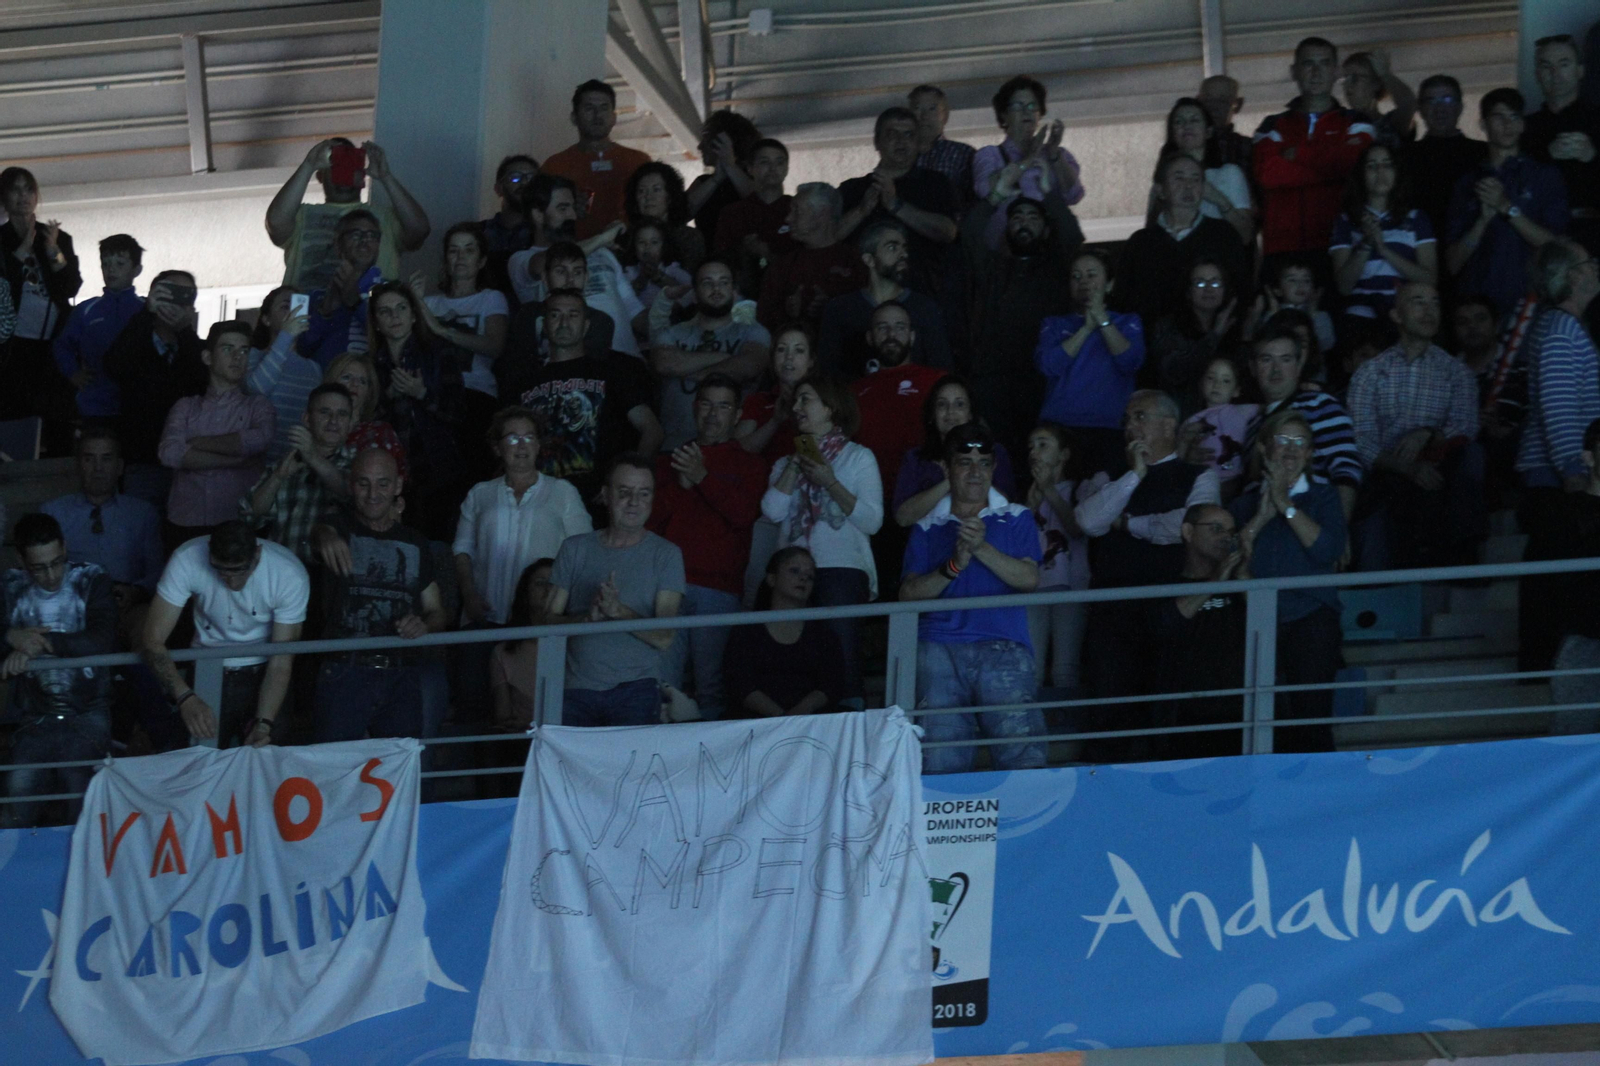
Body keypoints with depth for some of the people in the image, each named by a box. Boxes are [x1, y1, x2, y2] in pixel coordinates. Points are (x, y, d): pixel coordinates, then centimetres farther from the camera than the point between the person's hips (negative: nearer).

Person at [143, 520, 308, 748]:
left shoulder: (290, 576, -24)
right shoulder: (187, 560, -23)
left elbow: (281, 661, -19)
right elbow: (152, 640, -23)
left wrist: (263, 724, -31)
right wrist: (186, 699, -37)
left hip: (260, 674, 0)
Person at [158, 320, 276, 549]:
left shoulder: (258, 407, 9)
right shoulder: (186, 407, 13)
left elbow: (259, 440, -13)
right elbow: (169, 453, -5)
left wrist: (197, 443, -3)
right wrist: (236, 460, -8)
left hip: (236, 529, -1)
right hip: (184, 524, 1)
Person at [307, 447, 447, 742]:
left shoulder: (415, 544, 15)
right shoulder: (343, 527, 4)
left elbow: (437, 613, 20)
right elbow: (321, 531, -22)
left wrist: (424, 626, -6)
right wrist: (326, 538, -48)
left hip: (402, 677, 3)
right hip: (345, 671, -3)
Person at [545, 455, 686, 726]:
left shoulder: (665, 554, 5)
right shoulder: (575, 549, 11)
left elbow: (664, 638, -5)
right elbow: (549, 622, 5)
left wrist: (619, 612, -20)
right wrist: (588, 617, -14)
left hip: (636, 687, -2)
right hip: (576, 689, 2)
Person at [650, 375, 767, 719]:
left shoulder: (749, 467, 15)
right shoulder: (670, 461, 22)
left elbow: (744, 513, -2)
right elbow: (649, 516, 12)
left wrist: (703, 477, -9)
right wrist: (680, 485, -2)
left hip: (718, 590, -1)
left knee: (712, 685, -10)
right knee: (662, 685, -10)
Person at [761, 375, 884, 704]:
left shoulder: (858, 458, 10)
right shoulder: (786, 462, 22)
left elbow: (872, 521, -2)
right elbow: (772, 511, 4)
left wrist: (830, 482, -6)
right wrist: (795, 466, 4)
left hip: (842, 569, -4)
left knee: (840, 654, -14)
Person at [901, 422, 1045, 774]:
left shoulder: (1016, 519, 18)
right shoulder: (928, 529, 21)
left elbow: (1029, 579, 3)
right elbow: (908, 594, 9)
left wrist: (983, 549, -10)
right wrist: (953, 566, -7)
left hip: (1002, 648, -1)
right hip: (938, 648, 1)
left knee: (1022, 755, -18)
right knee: (938, 763, -10)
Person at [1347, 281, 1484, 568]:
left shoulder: (1455, 372, 17)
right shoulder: (1371, 373, 12)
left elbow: (1465, 429, 1)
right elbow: (1362, 443, -1)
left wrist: (1426, 434, -21)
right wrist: (1408, 468, -20)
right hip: (1385, 477, -1)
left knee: (1470, 453, -30)